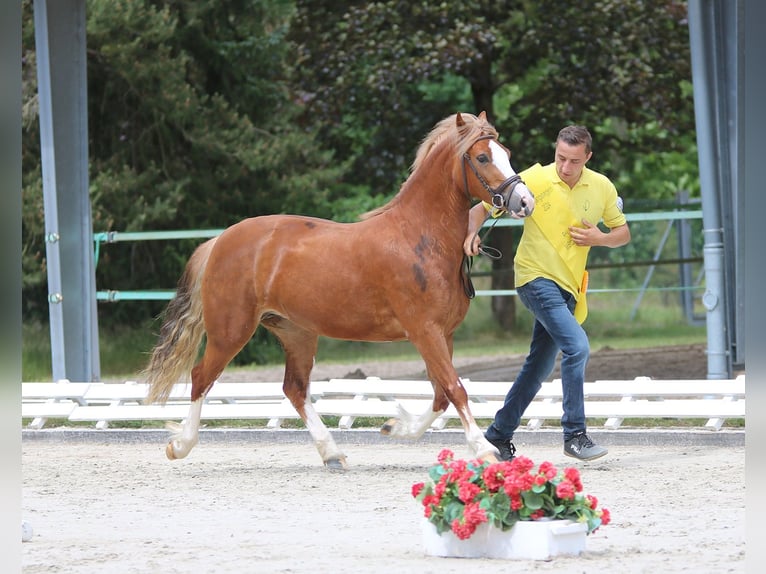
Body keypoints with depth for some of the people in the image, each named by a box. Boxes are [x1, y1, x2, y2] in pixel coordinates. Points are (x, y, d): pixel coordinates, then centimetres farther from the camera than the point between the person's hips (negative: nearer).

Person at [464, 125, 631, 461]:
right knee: (577, 346, -23)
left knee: (539, 368, 12)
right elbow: (481, 209, -6)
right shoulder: (534, 180, -11)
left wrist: (599, 238, -9)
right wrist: (472, 233, -27)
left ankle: (498, 435, 26)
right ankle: (574, 435, -17)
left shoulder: (602, 188, 1)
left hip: (568, 287, 6)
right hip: (536, 279, -6)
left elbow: (622, 232, 13)